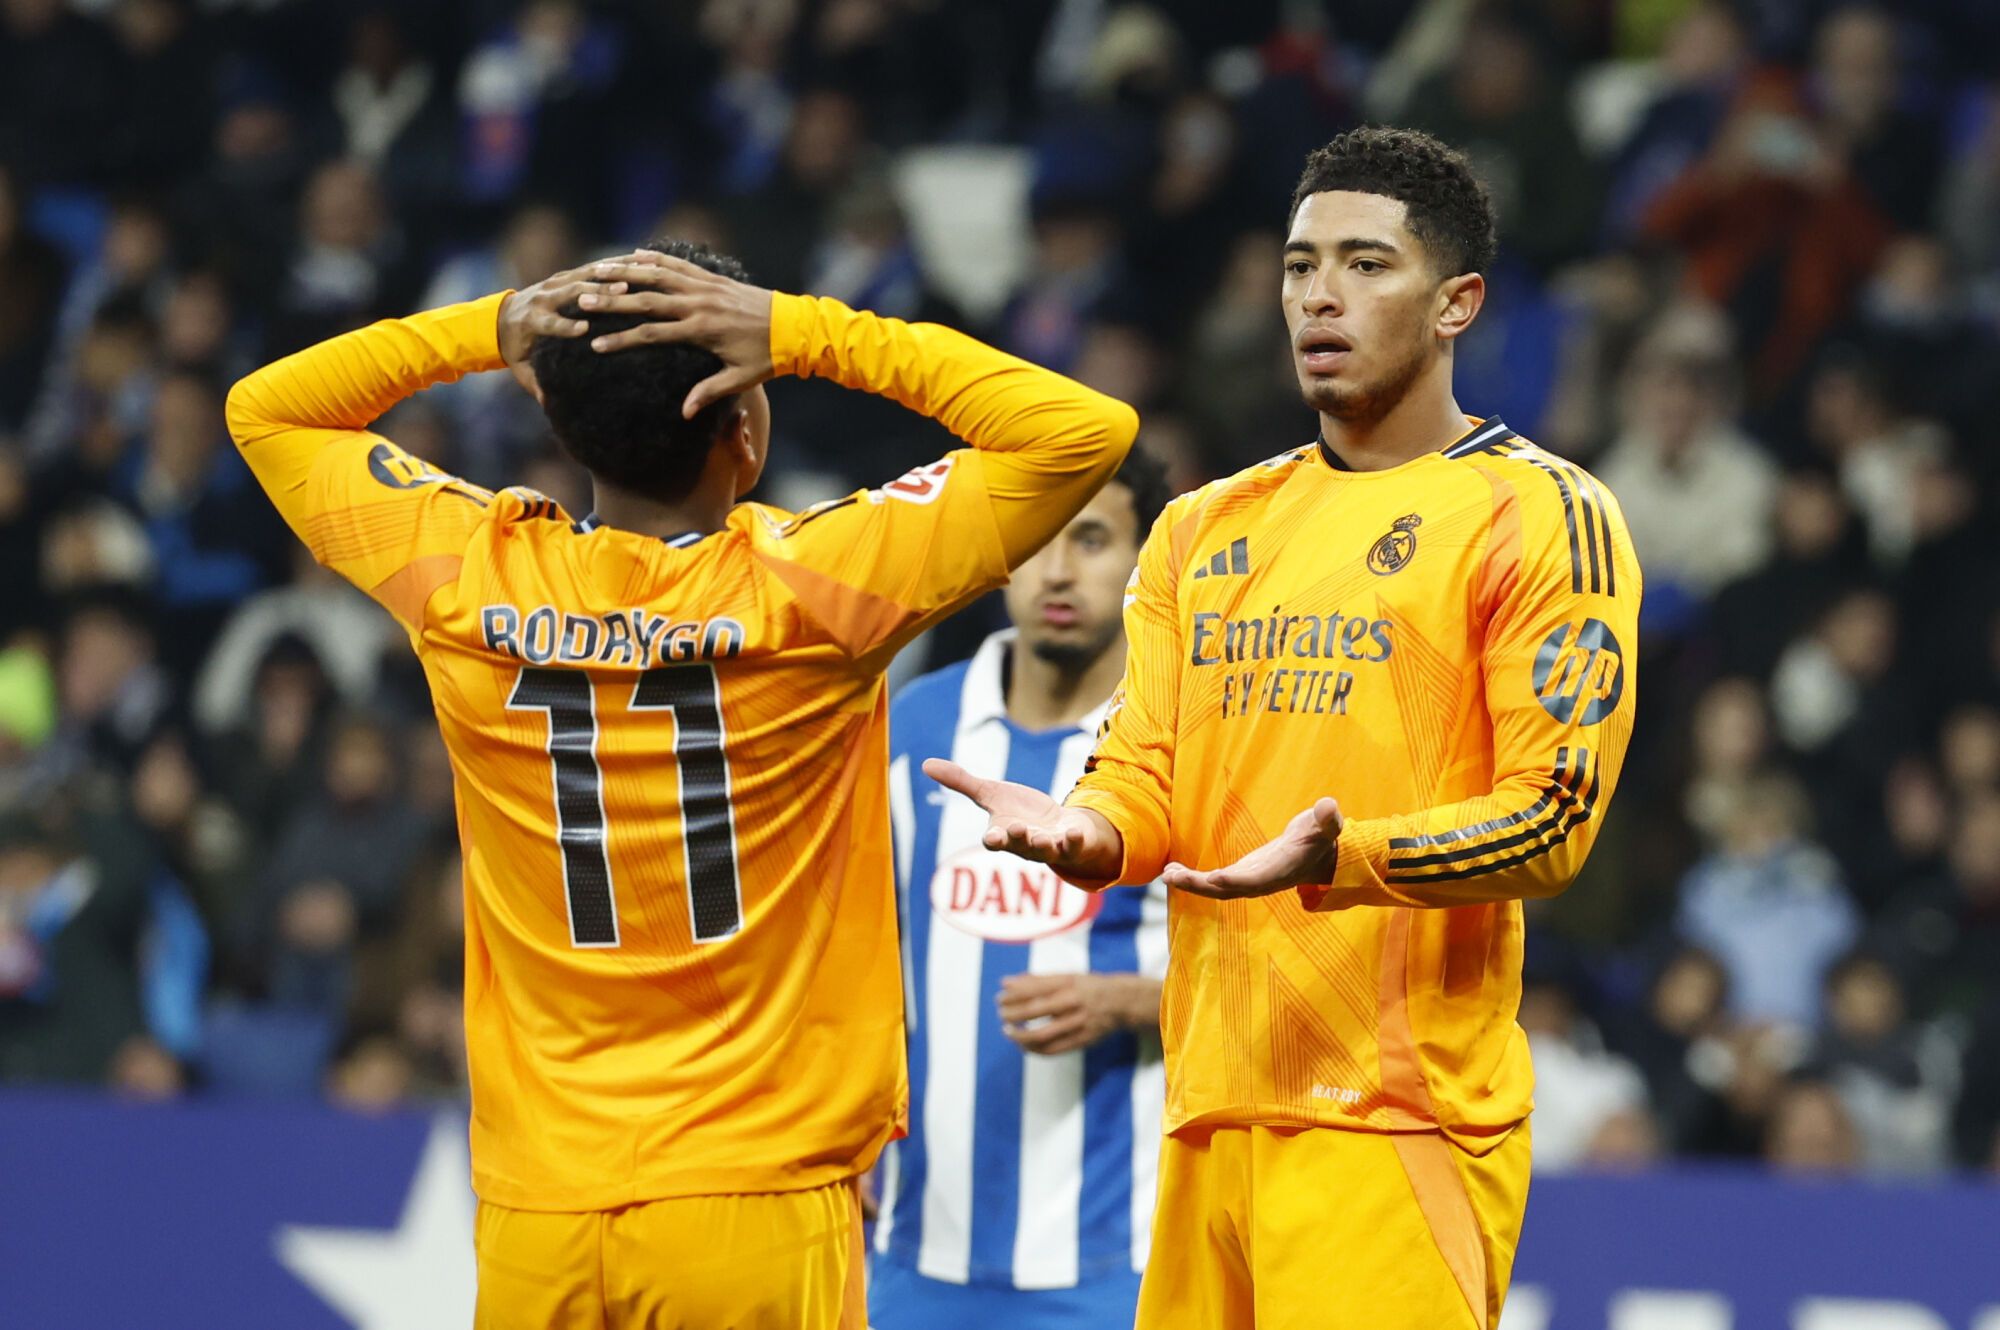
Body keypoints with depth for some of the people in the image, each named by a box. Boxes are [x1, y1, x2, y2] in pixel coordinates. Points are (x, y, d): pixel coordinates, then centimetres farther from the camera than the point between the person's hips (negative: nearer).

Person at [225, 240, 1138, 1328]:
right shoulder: (808, 588, -11)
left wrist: (489, 331, 4)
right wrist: (806, 334, -6)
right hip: (760, 1208, -3)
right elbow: (1086, 431, -4)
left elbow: (266, 409, 16)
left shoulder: (467, 579, -2)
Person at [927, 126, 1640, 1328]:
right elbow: (1147, 775, 18)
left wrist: (1341, 862, -23)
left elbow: (1552, 820, -8)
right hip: (1212, 1114, 6)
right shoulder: (1205, 529, 19)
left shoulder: (1545, 518, -1)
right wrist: (1087, 833, -6)